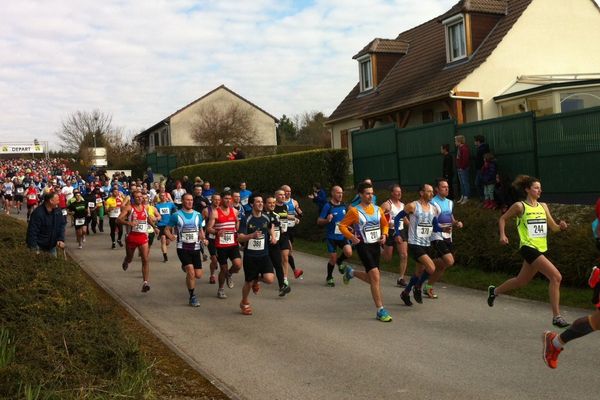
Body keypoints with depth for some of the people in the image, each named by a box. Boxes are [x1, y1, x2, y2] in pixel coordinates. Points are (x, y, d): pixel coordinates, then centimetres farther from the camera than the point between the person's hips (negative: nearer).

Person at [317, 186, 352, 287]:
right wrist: (327, 220, -28)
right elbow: (319, 221, -10)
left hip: (343, 236, 4)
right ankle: (329, 278, 25)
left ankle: (339, 261, 17)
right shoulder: (328, 206, -10)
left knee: (349, 253, -18)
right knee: (333, 258, 1)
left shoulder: (344, 206, 6)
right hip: (332, 237, -4)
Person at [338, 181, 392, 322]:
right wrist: (352, 237, -17)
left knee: (372, 279, 13)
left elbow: (384, 224, 20)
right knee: (376, 277, -15)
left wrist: (384, 235, 1)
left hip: (376, 245, 6)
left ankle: (350, 272, 41)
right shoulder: (354, 211, -8)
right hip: (363, 246, -6)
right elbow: (342, 225, -4)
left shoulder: (377, 209, 7)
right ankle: (380, 310, -7)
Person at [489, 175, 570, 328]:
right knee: (556, 277, -19)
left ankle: (494, 291, 44)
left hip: (541, 249, 7)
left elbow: (553, 227, 14)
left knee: (522, 281, 20)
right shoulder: (520, 206, -5)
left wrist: (561, 226, -7)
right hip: (528, 248, -7)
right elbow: (503, 219, 5)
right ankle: (556, 316, -13)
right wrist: (502, 234, -9)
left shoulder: (543, 206, 11)